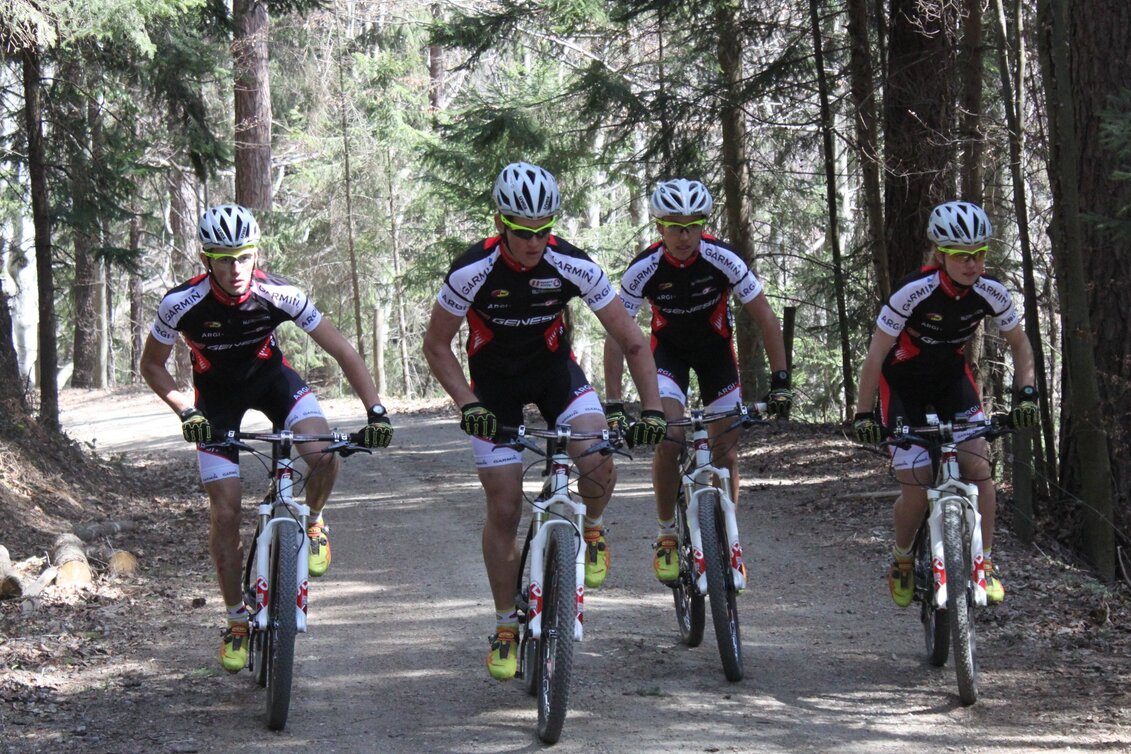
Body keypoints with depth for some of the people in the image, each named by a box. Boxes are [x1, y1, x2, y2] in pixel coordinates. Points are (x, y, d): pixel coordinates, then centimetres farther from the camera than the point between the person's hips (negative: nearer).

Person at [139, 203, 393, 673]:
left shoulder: (279, 295, -27)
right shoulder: (182, 304, -28)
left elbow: (342, 351, -21)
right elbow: (151, 366, -12)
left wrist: (375, 411, -29)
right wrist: (185, 411, -27)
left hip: (270, 375, 0)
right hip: (216, 395, 0)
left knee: (324, 457, -27)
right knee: (225, 514, -6)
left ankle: (312, 521, 7)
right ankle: (237, 623, 11)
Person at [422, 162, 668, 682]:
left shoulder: (573, 266, -24)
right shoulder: (472, 273, -27)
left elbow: (632, 342, -18)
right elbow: (436, 346, -13)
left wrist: (652, 410, -27)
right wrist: (468, 405, -26)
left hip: (555, 370, 1)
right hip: (494, 384, -1)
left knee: (598, 465, -25)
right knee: (503, 510, -3)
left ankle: (590, 530, 9)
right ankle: (506, 626, 14)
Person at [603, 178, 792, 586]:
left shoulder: (722, 259, -27)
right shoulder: (644, 268, -27)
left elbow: (765, 318, -18)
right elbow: (617, 335, -21)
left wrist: (780, 381, -23)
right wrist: (613, 404, -26)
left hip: (715, 346, 1)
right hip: (668, 348, -1)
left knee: (726, 449, -4)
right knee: (667, 436, -22)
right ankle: (666, 536, -5)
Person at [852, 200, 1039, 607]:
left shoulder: (991, 292, -18)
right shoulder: (913, 292, -30)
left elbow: (1019, 345, -1)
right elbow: (876, 354, -22)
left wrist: (1025, 393, -15)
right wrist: (863, 414, -23)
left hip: (951, 378, 3)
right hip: (904, 382, -3)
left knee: (978, 466, -14)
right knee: (916, 488, -10)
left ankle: (984, 563, -1)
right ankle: (901, 561, 16)